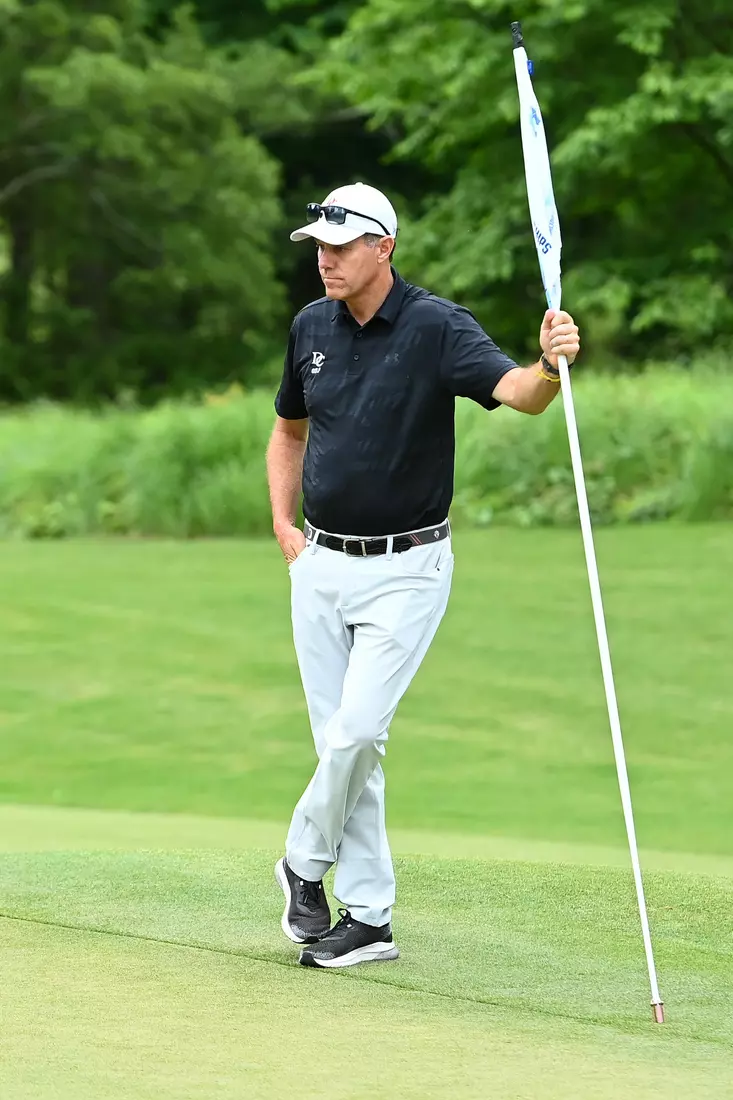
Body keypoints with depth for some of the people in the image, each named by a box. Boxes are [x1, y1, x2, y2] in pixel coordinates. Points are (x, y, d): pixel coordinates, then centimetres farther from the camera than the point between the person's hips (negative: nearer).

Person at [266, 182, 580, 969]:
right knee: (342, 741, 5)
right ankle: (368, 918, 11)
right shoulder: (311, 328, 4)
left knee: (358, 731, -14)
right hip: (321, 566, 5)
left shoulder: (437, 327, -14)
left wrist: (550, 366, -53)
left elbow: (516, 392, -31)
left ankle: (305, 863, 10)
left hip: (404, 571, -5)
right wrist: (283, 525, 10)